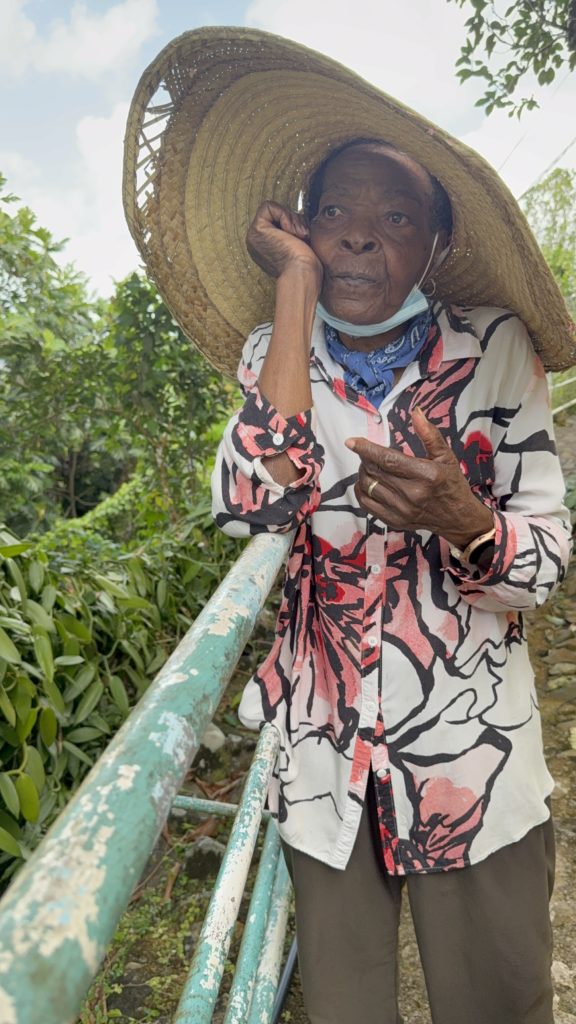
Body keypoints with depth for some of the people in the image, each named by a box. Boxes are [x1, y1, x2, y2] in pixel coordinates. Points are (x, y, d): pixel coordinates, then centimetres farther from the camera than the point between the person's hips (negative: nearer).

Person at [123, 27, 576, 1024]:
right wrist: (296, 288, -17)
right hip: (322, 758, 1)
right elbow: (251, 507, -22)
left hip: (474, 761, 0)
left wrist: (461, 519, -29)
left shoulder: (493, 347, -6)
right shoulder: (276, 357, -2)